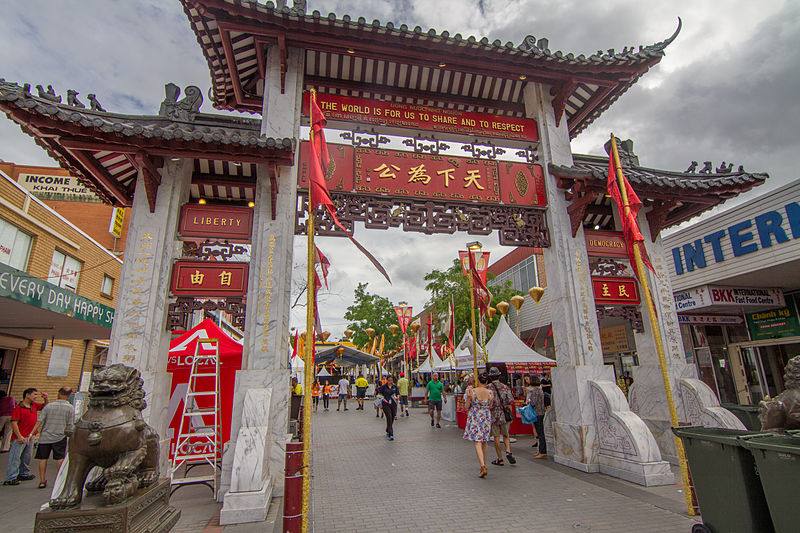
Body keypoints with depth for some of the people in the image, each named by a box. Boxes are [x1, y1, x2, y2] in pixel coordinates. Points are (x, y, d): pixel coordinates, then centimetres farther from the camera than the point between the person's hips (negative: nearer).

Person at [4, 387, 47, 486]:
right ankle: (10, 478, 4)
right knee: (15, 457, -3)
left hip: (30, 436, 8)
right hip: (20, 437, -8)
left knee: (27, 457, 17)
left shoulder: (34, 405, 9)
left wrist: (45, 399, 6)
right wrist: (19, 436, -22)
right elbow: (14, 423, -18)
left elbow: (45, 406, 27)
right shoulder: (19, 408, -15)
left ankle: (24, 474, 29)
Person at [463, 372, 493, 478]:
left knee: (477, 442, -3)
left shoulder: (472, 391, -11)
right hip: (486, 418, 3)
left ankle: (483, 468, -13)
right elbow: (490, 407, 6)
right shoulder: (490, 393, -5)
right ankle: (484, 464, 31)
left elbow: (467, 407, -5)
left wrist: (468, 397, -3)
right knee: (485, 442, 18)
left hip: (474, 418, -3)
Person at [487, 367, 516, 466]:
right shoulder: (505, 387, 0)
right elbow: (511, 402, -1)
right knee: (506, 435, 19)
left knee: (496, 437, 6)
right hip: (505, 415, 3)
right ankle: (508, 451, -3)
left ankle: (500, 459, 11)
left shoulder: (488, 388, -8)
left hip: (494, 416, -3)